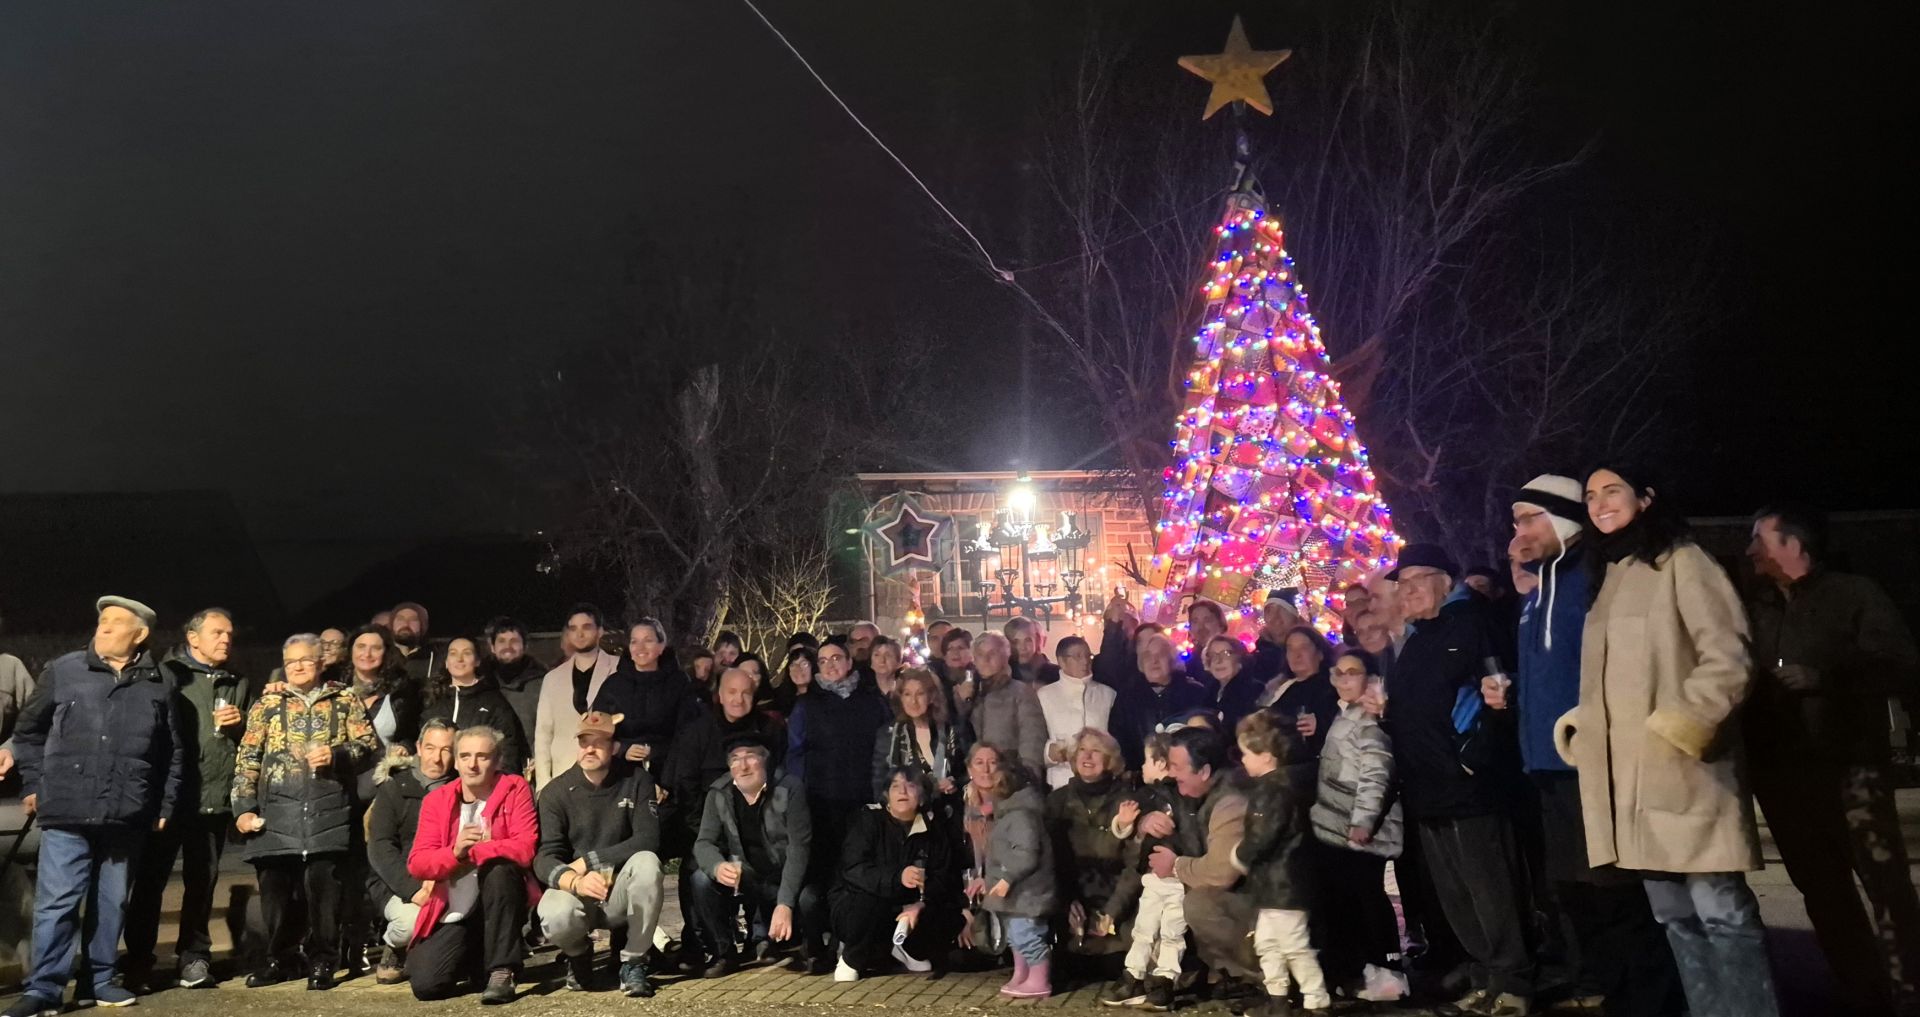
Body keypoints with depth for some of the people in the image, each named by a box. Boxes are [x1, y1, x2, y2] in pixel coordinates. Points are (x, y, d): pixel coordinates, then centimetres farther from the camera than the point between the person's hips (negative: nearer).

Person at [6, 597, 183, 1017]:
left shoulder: (158, 684, 5)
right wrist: (33, 784, 4)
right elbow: (29, 730, 11)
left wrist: (166, 806, 9)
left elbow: (174, 751, 11)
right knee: (57, 901, -3)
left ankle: (100, 980, 23)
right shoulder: (63, 670, 3)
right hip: (67, 812, -2)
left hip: (126, 818, 2)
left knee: (112, 902, 11)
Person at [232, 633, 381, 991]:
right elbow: (247, 760, 8)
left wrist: (337, 755, -13)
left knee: (323, 887, -3)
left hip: (327, 811, -1)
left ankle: (321, 962, 9)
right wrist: (244, 807, -1)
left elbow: (371, 746, 6)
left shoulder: (345, 699, 10)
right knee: (276, 888, 4)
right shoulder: (267, 703, 12)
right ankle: (280, 959, 20)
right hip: (277, 813, 2)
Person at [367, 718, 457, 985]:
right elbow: (380, 849, -5)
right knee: (413, 919, -32)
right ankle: (392, 950, 4)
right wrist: (413, 888, -19)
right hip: (397, 885, -1)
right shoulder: (394, 787, 3)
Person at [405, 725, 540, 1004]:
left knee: (497, 868, -34)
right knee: (425, 985, -16)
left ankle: (502, 971, -23)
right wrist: (455, 852, -23)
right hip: (454, 914, 3)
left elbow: (525, 848, -17)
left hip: (503, 902, -3)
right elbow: (416, 864, -4)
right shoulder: (436, 800, 4)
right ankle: (474, 954, 19)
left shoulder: (515, 790, -5)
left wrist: (471, 852, -20)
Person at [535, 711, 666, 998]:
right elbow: (545, 858, -13)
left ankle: (633, 963, -13)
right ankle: (579, 952, 6)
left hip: (622, 891, 0)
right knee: (556, 919, -34)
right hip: (575, 891, 0)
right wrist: (576, 882, -35)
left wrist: (587, 861, -18)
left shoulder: (636, 780, -5)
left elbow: (648, 839, -14)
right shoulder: (556, 792, -4)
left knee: (647, 863, -32)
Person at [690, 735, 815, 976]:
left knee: (808, 900, -32)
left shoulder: (789, 790, -15)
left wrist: (785, 904, -31)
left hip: (783, 882, -2)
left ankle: (760, 936, 2)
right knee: (701, 880, -25)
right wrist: (717, 866, -34)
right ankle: (724, 953, -3)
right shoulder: (719, 794, -6)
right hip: (743, 880, 2)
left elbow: (798, 849, -20)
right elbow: (704, 843, -8)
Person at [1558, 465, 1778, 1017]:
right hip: (1629, 776, 7)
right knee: (1676, 917, 10)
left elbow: (1729, 659, -10)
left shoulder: (1681, 562, -1)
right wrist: (1579, 728, 10)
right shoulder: (1610, 579, 21)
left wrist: (1681, 726, -18)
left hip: (1682, 769, -7)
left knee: (1721, 911, -8)